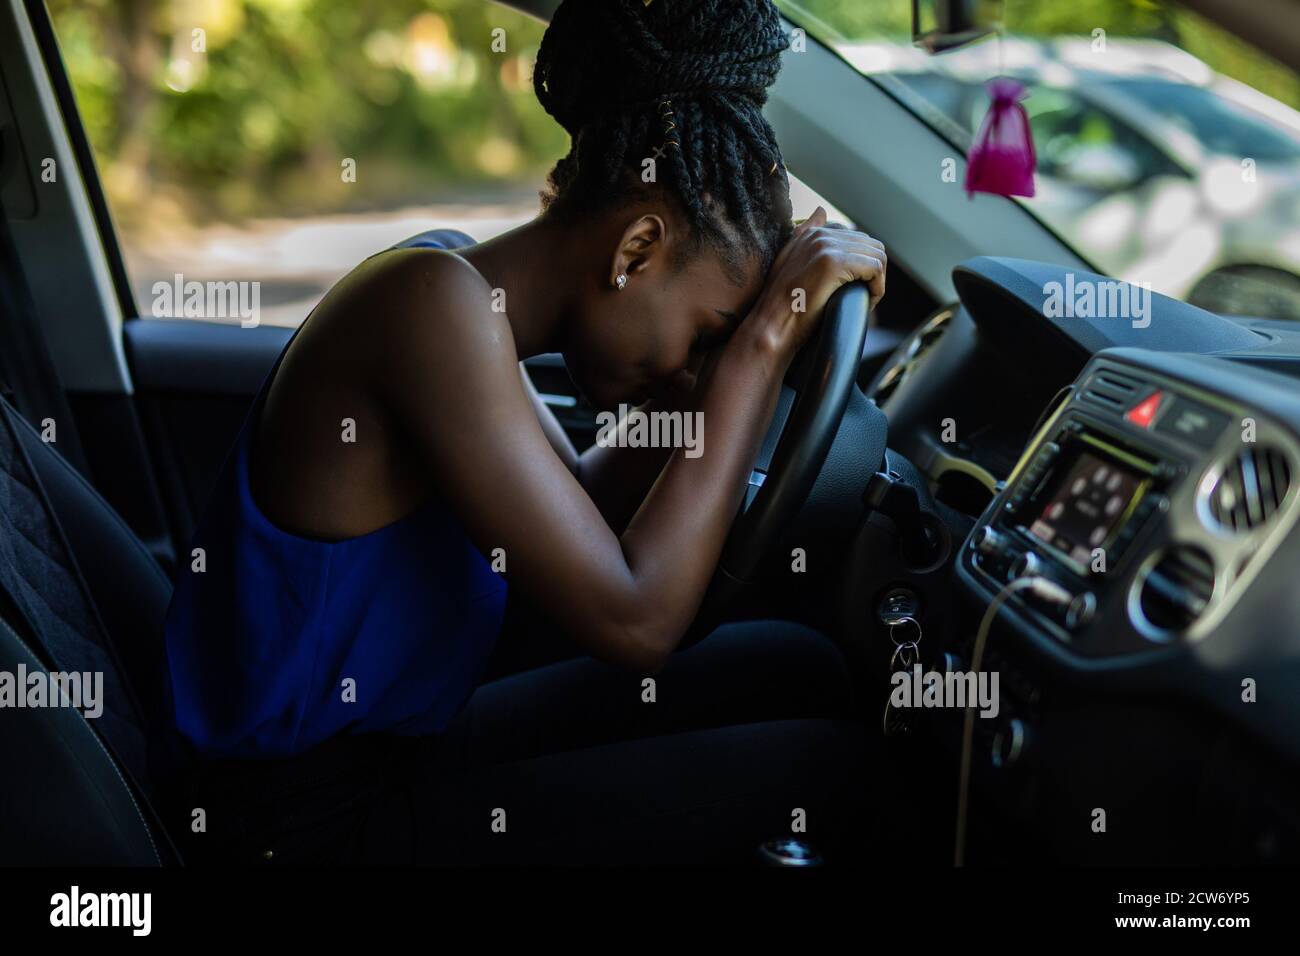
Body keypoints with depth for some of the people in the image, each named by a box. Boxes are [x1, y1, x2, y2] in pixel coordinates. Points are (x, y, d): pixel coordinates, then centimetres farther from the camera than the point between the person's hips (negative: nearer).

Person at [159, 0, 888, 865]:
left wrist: (731, 355, 1)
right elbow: (632, 620, -27)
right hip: (311, 822, -9)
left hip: (394, 753, 9)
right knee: (827, 765, -9)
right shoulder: (430, 300, -25)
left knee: (795, 669, 9)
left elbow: (589, 510, 15)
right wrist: (759, 346, -20)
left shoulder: (461, 286, 2)